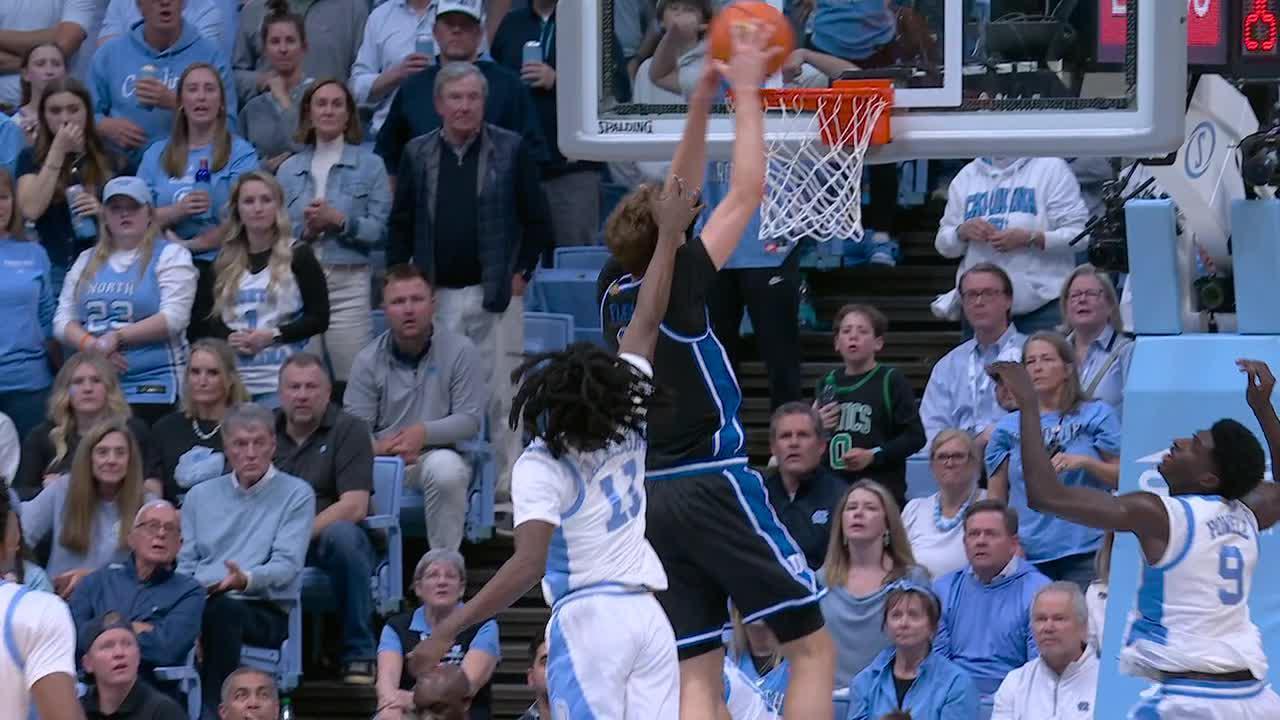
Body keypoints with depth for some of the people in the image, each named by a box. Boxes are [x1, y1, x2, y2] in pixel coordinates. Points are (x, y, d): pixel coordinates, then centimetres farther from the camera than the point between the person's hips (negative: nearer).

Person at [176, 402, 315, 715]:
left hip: (265, 611, -3)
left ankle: (213, 709, -41)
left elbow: (287, 566, -2)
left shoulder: (296, 495, 10)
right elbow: (184, 563, 18)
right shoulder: (200, 496, 24)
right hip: (198, 604, 3)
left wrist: (246, 580, -24)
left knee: (221, 608, -40)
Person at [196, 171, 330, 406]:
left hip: (280, 380, -3)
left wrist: (272, 335, -12)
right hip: (232, 380, 4)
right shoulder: (224, 263, 15)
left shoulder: (298, 256, 3)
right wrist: (229, 337, -7)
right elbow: (208, 316, 15)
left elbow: (319, 318, -1)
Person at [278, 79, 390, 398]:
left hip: (348, 281, -2)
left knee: (351, 383, -8)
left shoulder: (369, 166, 8)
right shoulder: (289, 170, 16)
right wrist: (306, 229, -7)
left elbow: (380, 230, -1)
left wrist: (339, 221, -11)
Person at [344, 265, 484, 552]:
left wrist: (425, 432, -20)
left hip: (438, 453, -1)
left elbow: (470, 420, -3)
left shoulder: (458, 350, 1)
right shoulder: (368, 359, 6)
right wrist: (378, 447, -24)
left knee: (445, 467, -38)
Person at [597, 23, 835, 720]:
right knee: (812, 646, -1)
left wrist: (700, 106, 20)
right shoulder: (676, 284, -9)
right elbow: (746, 192, -4)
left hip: (652, 498, 7)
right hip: (711, 485, -7)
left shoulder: (615, 290, 9)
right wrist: (746, 93, 5)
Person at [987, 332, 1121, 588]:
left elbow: (1121, 477, 4)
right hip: (1026, 555, 2)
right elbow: (995, 496, 13)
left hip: (1085, 550, -2)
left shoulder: (1096, 415, 7)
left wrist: (1084, 462, -12)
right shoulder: (1009, 427, 13)